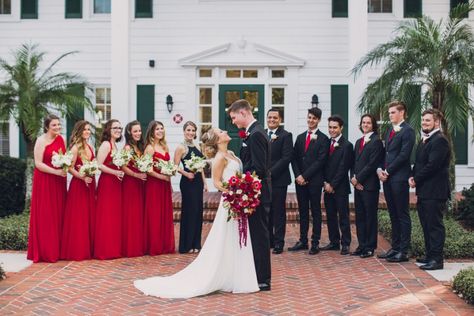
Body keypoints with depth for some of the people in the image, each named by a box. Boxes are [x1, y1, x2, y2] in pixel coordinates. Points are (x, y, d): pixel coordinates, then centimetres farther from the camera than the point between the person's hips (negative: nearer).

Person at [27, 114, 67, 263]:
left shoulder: (61, 139, 9)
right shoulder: (41, 141, -9)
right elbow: (38, 164, -14)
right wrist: (56, 171, -20)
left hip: (59, 182, 6)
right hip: (45, 181, -6)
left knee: (58, 214, 8)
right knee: (45, 216, -1)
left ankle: (57, 249, 15)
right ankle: (45, 251, 5)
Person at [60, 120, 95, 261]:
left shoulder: (89, 147, 13)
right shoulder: (75, 148, -9)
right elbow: (70, 168, -13)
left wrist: (94, 186, 6)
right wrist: (83, 177, -23)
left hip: (90, 184, 8)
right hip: (78, 185, -8)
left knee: (89, 217, 9)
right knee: (78, 218, -4)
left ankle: (88, 248, 16)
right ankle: (77, 250, 3)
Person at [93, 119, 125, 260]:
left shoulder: (115, 145, 16)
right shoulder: (106, 144, -9)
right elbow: (99, 165, -18)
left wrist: (120, 172, 7)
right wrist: (115, 172, -21)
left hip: (115, 184, 9)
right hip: (107, 183, -9)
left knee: (115, 216, 10)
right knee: (106, 216, -5)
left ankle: (114, 248, 16)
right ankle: (105, 250, 1)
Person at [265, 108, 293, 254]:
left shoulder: (286, 136, -4)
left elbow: (286, 158, -12)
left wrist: (270, 172, -17)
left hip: (278, 180, -5)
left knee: (278, 212, 2)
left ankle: (278, 242, 8)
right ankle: (268, 240, 20)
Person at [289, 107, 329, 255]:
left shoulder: (323, 139, -4)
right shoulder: (300, 137, 14)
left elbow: (320, 161, -11)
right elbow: (294, 158, 11)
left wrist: (305, 176, -14)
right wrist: (298, 175, -4)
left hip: (314, 181, -5)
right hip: (300, 180, 5)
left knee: (315, 211, 2)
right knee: (303, 211, 10)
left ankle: (315, 242, 6)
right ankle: (303, 241, 16)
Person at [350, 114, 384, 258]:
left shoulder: (376, 141, -7)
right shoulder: (359, 142, 18)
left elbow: (372, 164, -14)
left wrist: (358, 178, -12)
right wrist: (353, 178, 0)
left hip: (369, 185, -8)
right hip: (358, 185, 8)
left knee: (370, 216, -1)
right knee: (359, 216, 10)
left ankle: (370, 247, 5)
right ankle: (362, 245, 17)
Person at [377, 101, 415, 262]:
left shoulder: (407, 131, -9)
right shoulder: (390, 131, 18)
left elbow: (404, 155, -16)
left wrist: (387, 171, -13)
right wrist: (380, 169, 3)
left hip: (399, 178, -8)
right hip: (387, 178, 8)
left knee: (403, 215, -3)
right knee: (393, 215, 12)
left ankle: (403, 251, 1)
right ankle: (395, 248, 19)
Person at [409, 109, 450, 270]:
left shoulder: (440, 140, -15)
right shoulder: (423, 140, 18)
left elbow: (432, 165, -21)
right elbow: (418, 163, 20)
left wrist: (416, 179, -12)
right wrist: (413, 177, 1)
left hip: (434, 191, -10)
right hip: (423, 191, 10)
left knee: (435, 225, -6)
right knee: (426, 225, 16)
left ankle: (436, 259, -1)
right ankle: (429, 255, 26)